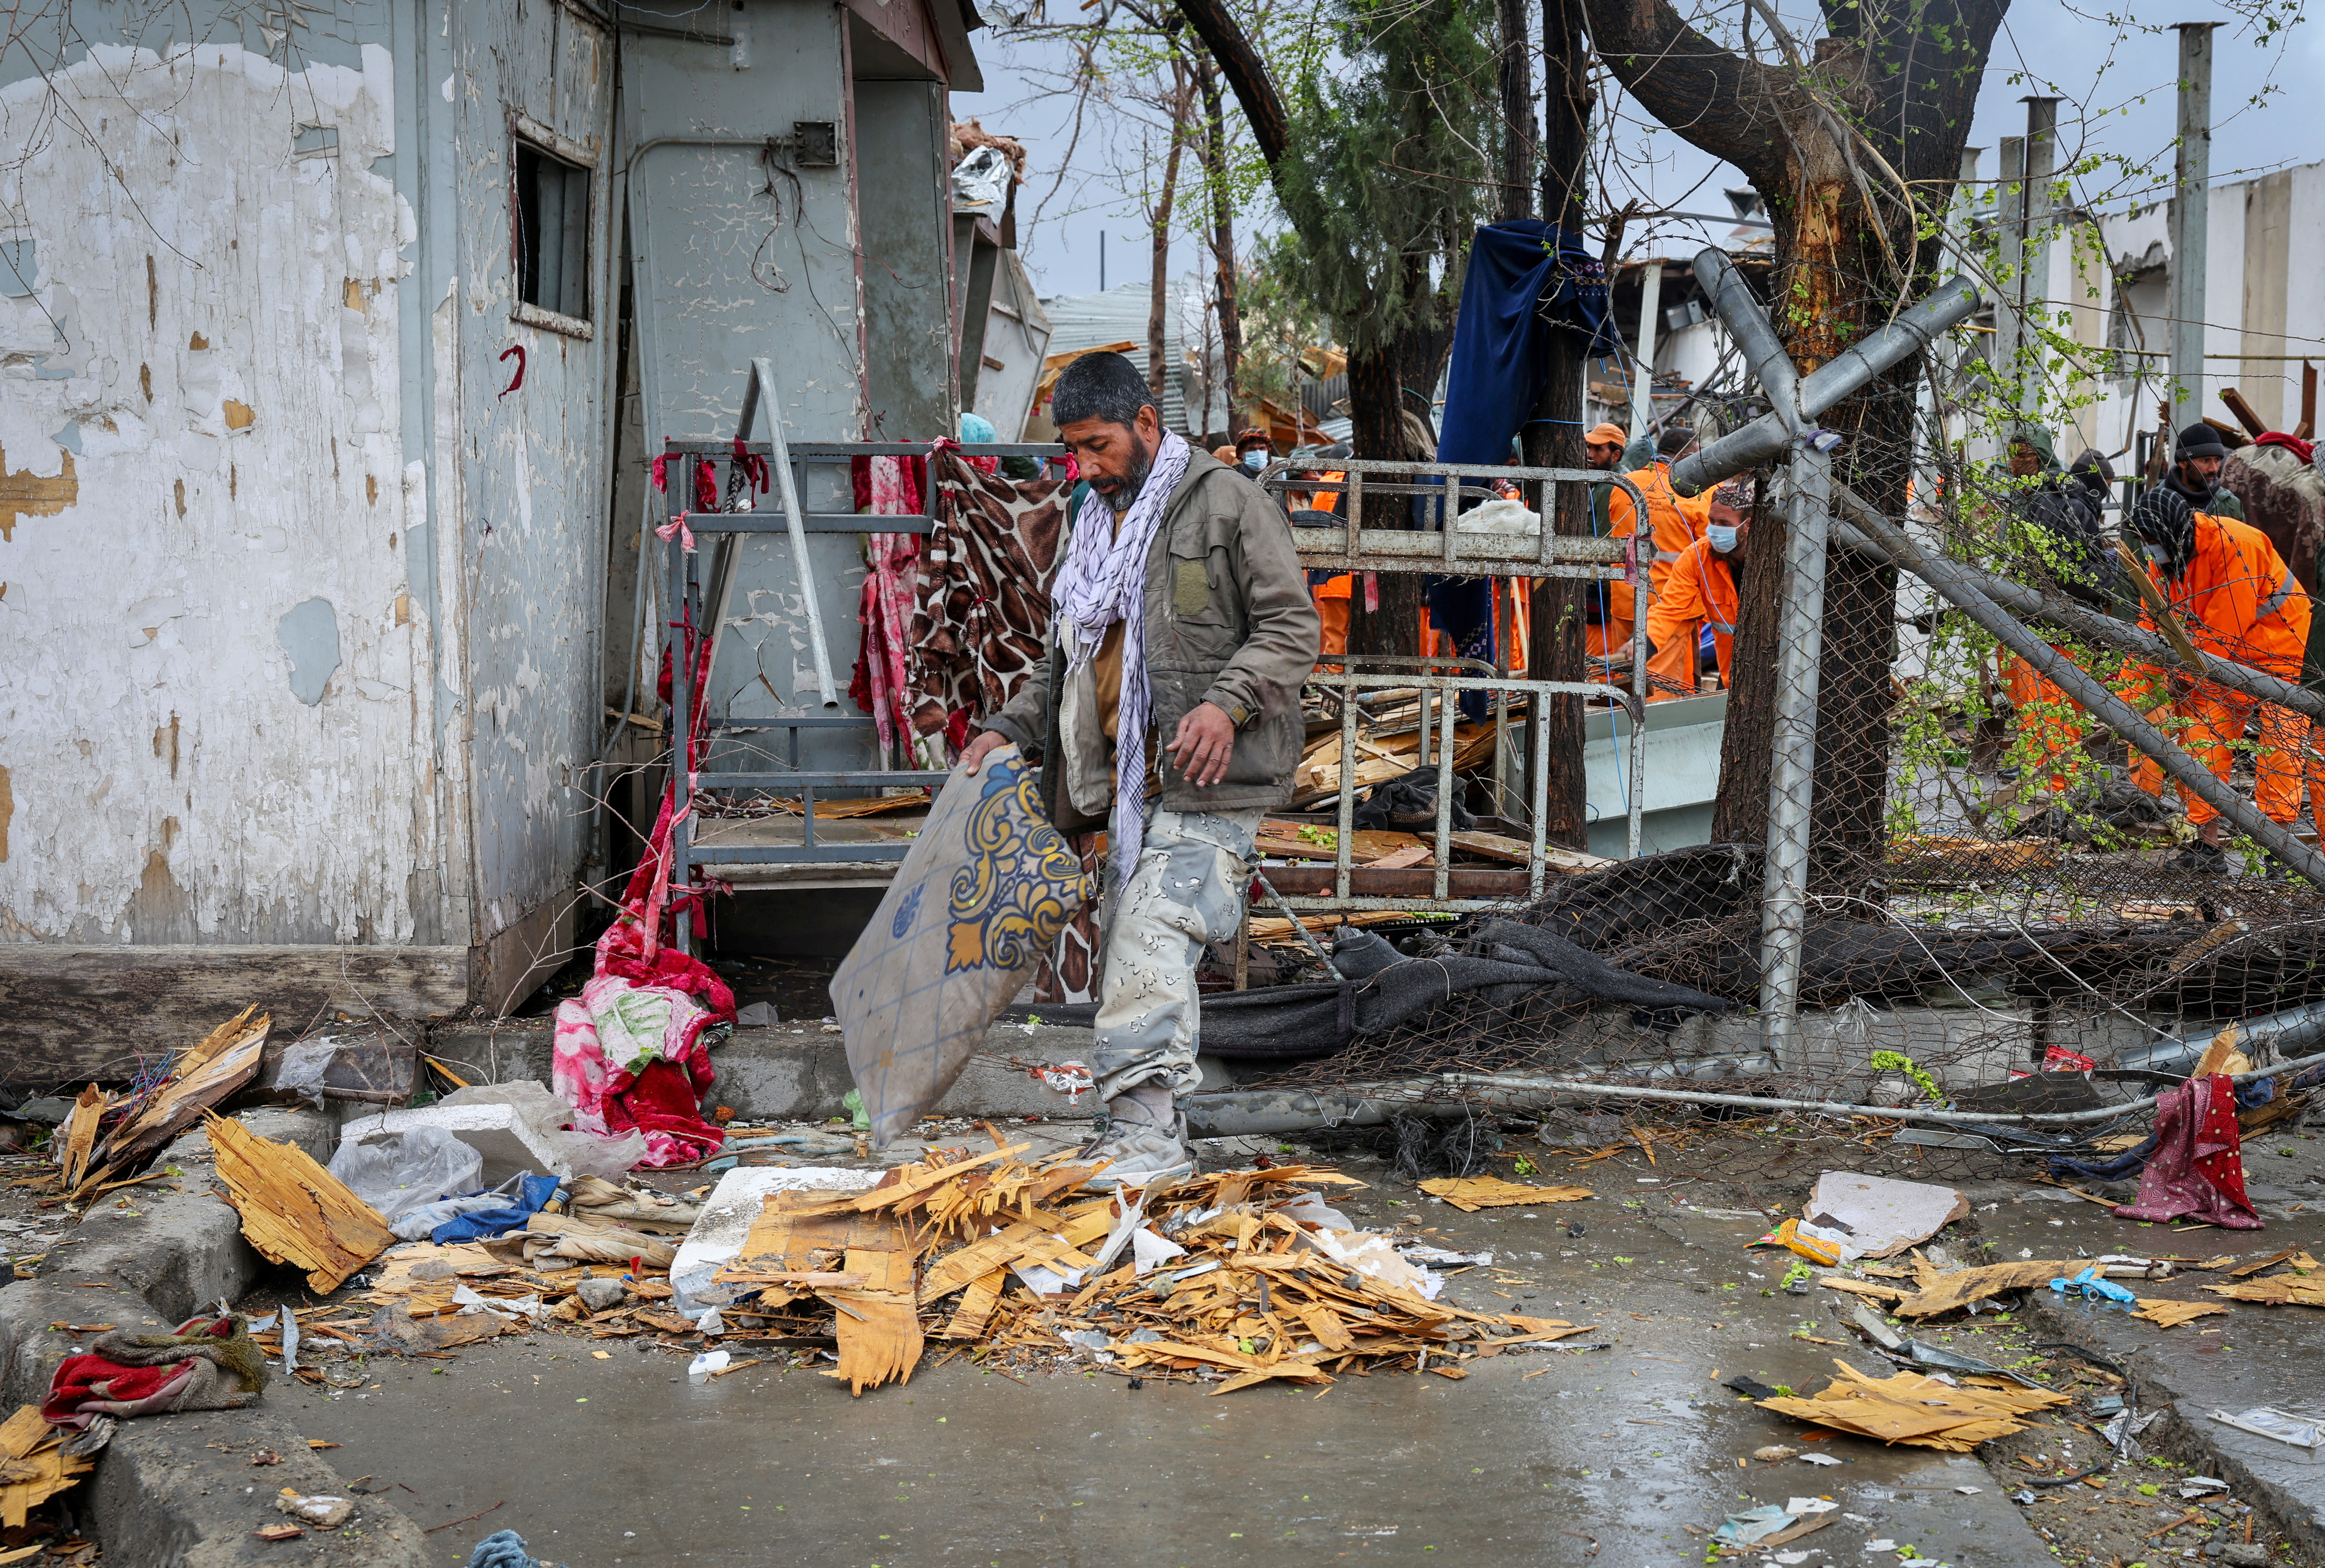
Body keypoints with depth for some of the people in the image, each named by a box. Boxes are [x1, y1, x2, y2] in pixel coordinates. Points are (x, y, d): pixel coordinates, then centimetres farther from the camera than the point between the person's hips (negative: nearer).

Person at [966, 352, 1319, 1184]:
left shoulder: (1225, 503, -1)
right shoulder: (1095, 524, 22)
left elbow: (1292, 626, -6)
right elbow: (1063, 659, 29)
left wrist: (1227, 704, -21)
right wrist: (1009, 728, 14)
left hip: (1207, 782, -8)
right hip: (1132, 786, 8)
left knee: (1152, 936, -21)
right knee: (1125, 964, 6)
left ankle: (1148, 1128, -24)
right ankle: (1144, 1142, 12)